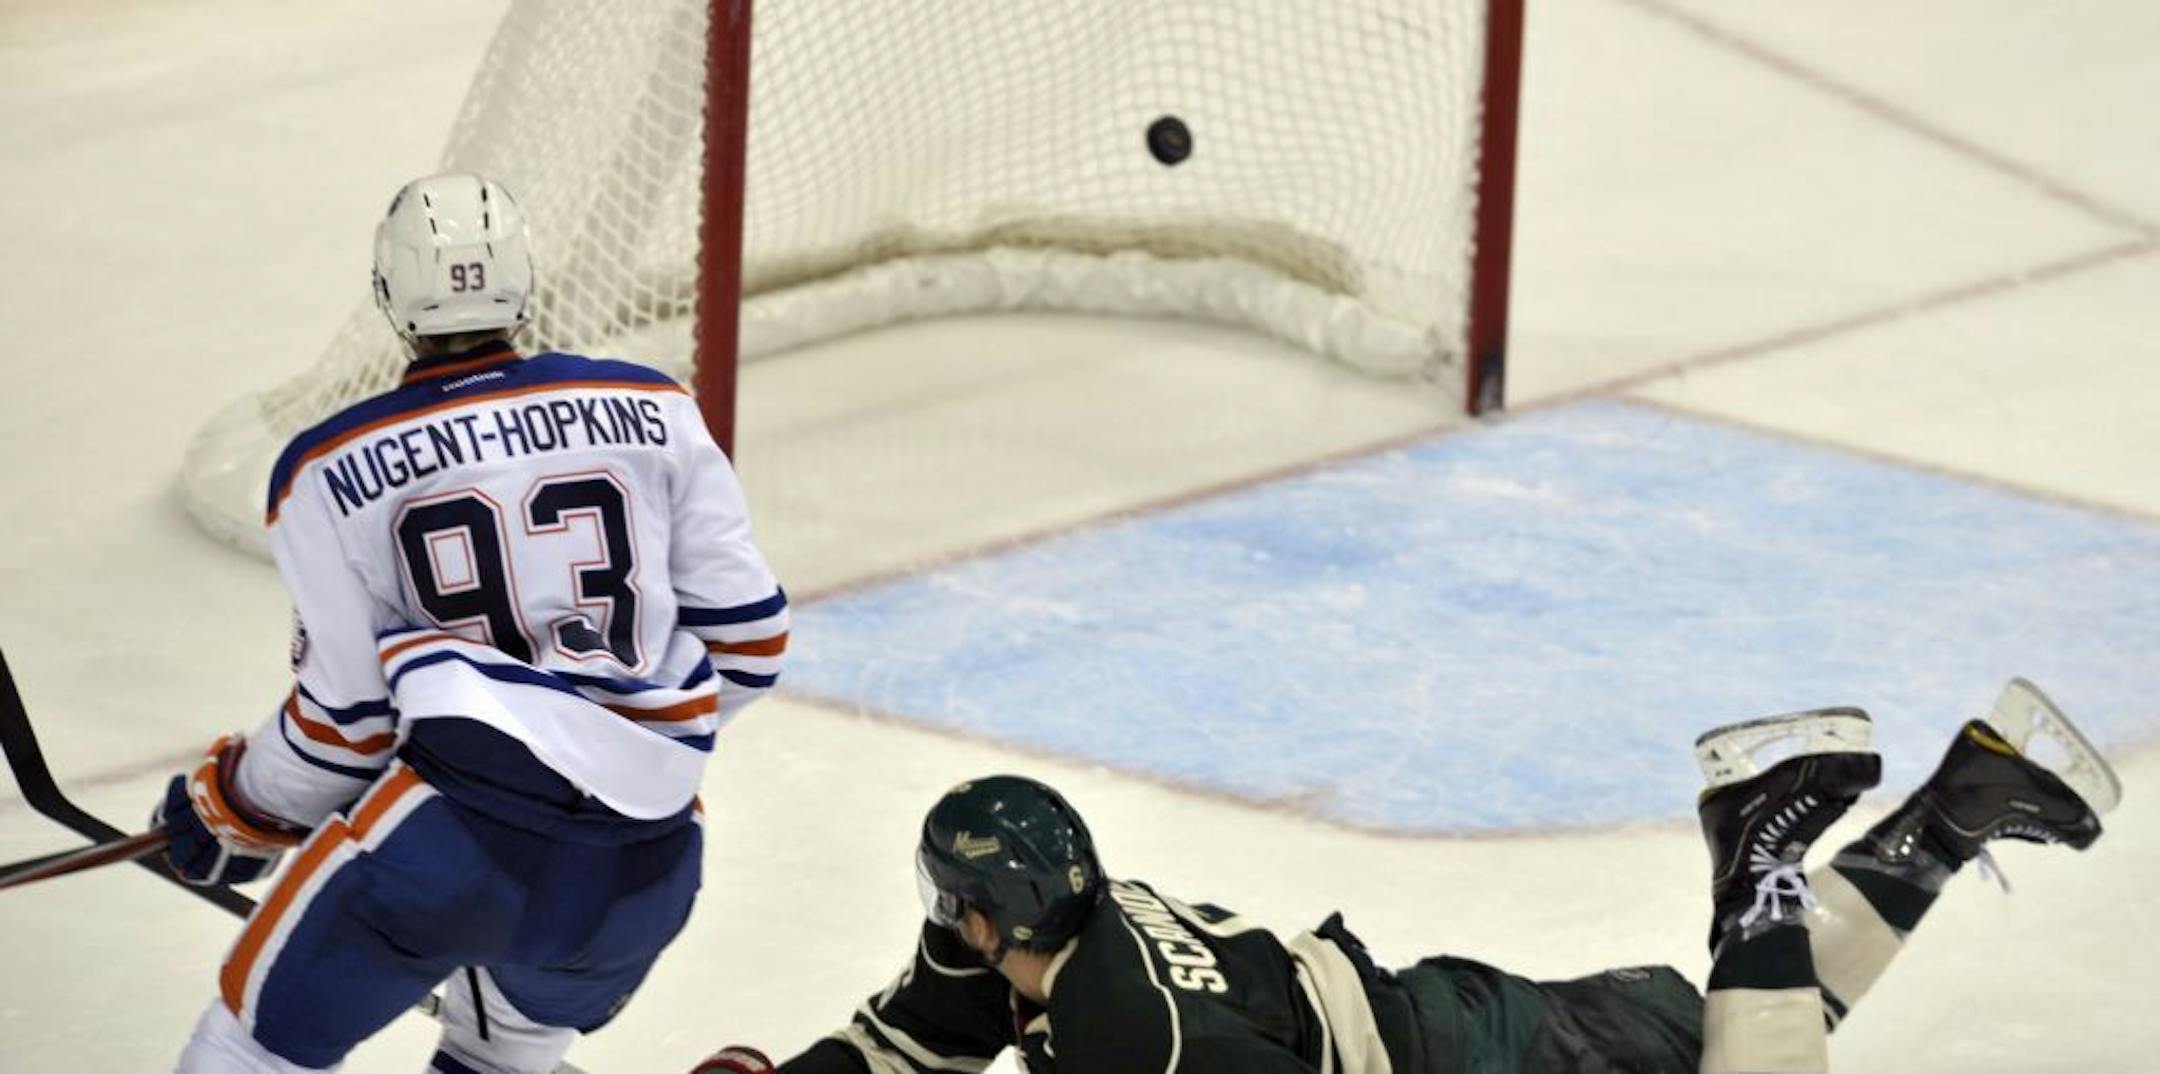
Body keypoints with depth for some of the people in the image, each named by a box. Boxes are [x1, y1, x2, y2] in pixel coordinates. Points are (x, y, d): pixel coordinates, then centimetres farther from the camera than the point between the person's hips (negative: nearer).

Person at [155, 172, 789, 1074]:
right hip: (648, 869, 4)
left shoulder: (331, 473, 5)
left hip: (459, 819, -4)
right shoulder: (654, 415, 11)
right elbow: (746, 634, 10)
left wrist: (240, 809, 22)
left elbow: (349, 710, 5)